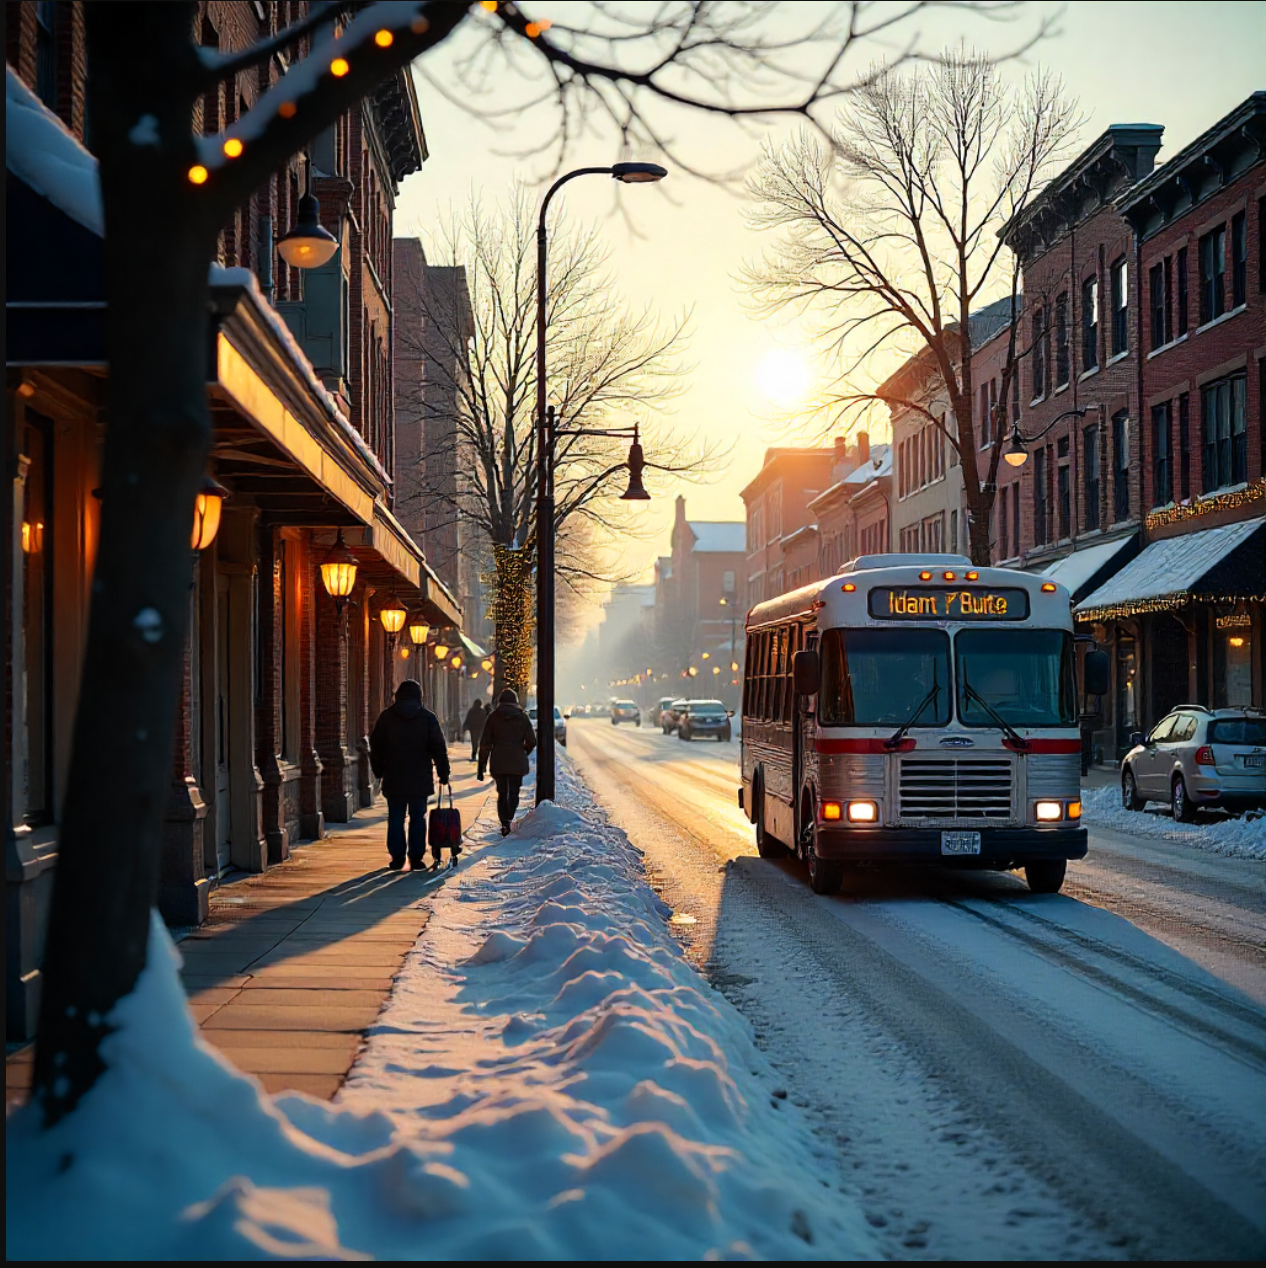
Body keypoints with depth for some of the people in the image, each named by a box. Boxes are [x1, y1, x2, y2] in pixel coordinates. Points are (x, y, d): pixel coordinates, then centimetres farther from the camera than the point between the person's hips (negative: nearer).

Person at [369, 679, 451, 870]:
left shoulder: (386, 717, 3)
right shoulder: (428, 718, 0)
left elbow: (376, 747, 7)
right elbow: (439, 748, 0)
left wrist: (379, 771, 16)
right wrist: (443, 774, 5)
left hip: (393, 779, 1)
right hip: (420, 779, -1)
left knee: (395, 819, 6)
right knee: (418, 818, 5)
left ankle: (397, 858, 5)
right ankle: (416, 858, 3)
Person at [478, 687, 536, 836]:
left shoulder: (493, 717, 1)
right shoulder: (523, 717, 1)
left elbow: (485, 742, -1)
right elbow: (531, 741, -1)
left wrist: (482, 764, 3)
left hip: (498, 762, 0)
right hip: (517, 762, 0)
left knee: (502, 793, 10)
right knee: (513, 793, 7)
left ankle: (504, 823, 0)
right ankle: (509, 820, -14)